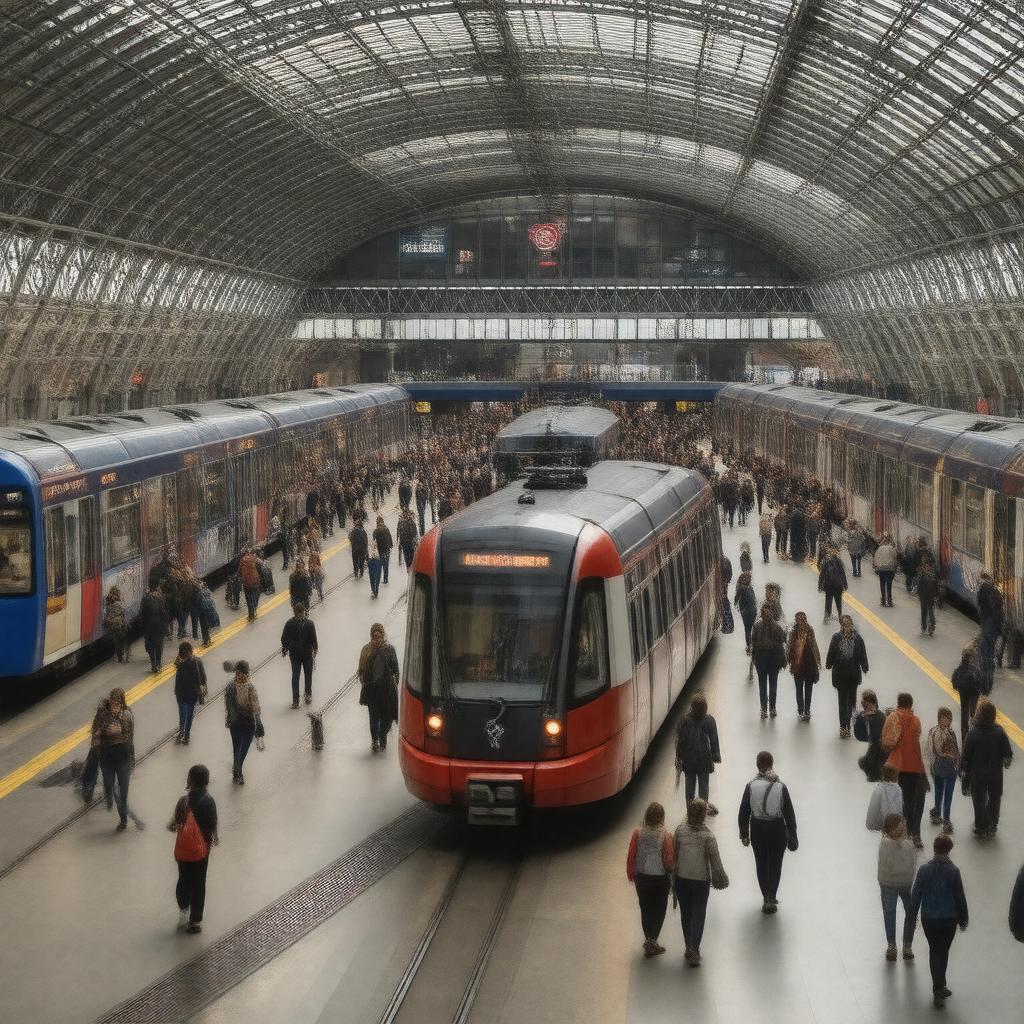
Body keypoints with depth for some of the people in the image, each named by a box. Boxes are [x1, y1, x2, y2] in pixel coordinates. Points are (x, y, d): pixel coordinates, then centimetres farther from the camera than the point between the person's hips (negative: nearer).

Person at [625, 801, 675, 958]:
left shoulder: (638, 833, -10)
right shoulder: (665, 836, -17)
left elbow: (630, 856, -4)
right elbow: (670, 860, -15)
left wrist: (631, 875, 11)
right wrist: (670, 871, 7)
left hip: (641, 876, 3)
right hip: (660, 877, -3)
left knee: (645, 909, 18)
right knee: (659, 910, 12)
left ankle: (649, 940, 28)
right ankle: (652, 941, 5)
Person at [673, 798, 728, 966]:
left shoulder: (680, 830, -9)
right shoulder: (708, 836, -18)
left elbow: (674, 854, -1)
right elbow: (715, 861, -14)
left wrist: (673, 874, 13)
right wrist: (721, 879, 2)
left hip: (681, 879, 3)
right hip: (701, 880, -3)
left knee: (686, 914, 17)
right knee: (698, 915, 7)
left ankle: (689, 948, 27)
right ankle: (694, 950, 1)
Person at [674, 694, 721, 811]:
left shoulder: (684, 720, -9)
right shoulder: (709, 721, -14)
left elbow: (679, 739, -3)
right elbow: (714, 740, -8)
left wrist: (679, 756, 7)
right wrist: (716, 756, 5)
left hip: (688, 758, 2)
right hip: (704, 758, -1)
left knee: (690, 784, 13)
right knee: (703, 784, 12)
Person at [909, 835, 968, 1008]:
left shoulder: (924, 869, -11)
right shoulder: (953, 871, -14)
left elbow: (916, 894, -5)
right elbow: (960, 896, -7)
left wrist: (913, 914, 9)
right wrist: (963, 919, 5)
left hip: (928, 918, 1)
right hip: (949, 918, -1)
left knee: (934, 950, 15)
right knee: (943, 952, 14)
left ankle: (939, 988, 13)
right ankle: (939, 988, 16)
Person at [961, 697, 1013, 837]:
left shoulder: (972, 734, -22)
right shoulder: (999, 732, -18)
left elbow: (966, 757, -14)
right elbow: (1008, 753, -12)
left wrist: (965, 772, 1)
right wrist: (1006, 762, 9)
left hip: (977, 775, -1)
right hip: (996, 773, 2)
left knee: (979, 801, 16)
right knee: (994, 799, 21)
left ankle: (981, 828, 28)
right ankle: (992, 827, 32)